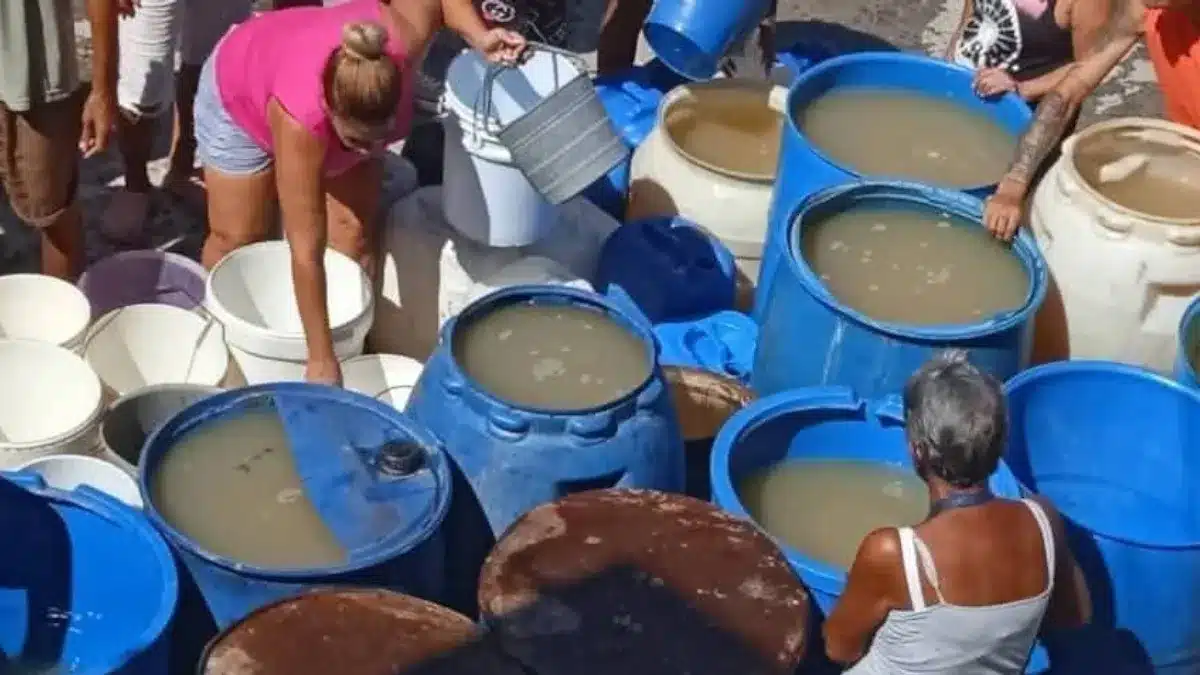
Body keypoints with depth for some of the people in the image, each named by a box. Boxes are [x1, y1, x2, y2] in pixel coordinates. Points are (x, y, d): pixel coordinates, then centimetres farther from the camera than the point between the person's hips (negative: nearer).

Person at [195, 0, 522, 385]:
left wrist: (479, 36, -34)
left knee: (354, 231, -4)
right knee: (237, 240, 5)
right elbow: (306, 251, -44)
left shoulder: (400, 44, -42)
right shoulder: (300, 120, -49)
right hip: (240, 95, -4)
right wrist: (320, 360, -42)